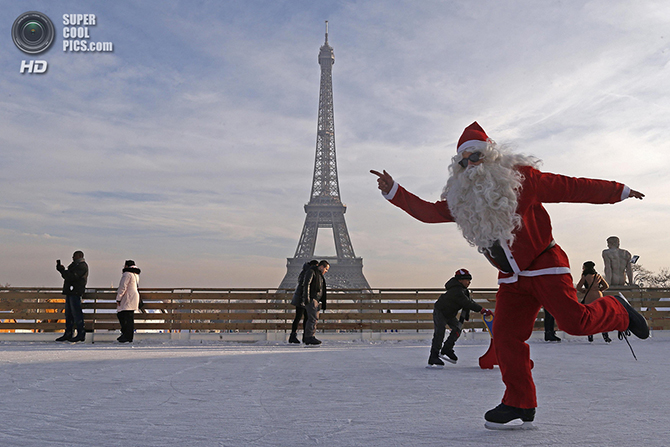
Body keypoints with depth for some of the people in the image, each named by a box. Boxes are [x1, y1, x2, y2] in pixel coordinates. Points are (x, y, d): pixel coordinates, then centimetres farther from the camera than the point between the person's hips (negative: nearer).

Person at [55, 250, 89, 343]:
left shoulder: (82, 266, -10)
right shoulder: (75, 265, 24)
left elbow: (72, 276, -20)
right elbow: (67, 275, 21)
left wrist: (62, 270, -11)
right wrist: (61, 268, 9)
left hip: (75, 293, -10)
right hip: (70, 292, 10)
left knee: (76, 313, -9)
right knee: (68, 314, 10)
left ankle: (81, 334, -6)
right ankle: (68, 334, 15)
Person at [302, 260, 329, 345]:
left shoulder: (320, 275, 23)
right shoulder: (311, 272, -5)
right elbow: (307, 284, -15)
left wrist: (320, 302, 23)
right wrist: (307, 297, -23)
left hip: (316, 300, 9)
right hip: (311, 299, -9)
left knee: (315, 318, 4)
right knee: (313, 318, -16)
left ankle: (308, 338, 5)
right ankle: (309, 337, -17)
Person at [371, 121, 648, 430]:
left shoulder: (521, 177, -8)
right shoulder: (461, 198, 6)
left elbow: (570, 188, -3)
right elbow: (429, 212, 6)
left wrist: (619, 191, 2)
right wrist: (393, 191, -2)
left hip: (545, 265, -4)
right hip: (511, 278, 5)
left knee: (575, 321, -17)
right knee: (506, 336, -3)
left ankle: (617, 311, 17)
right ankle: (520, 406, 9)